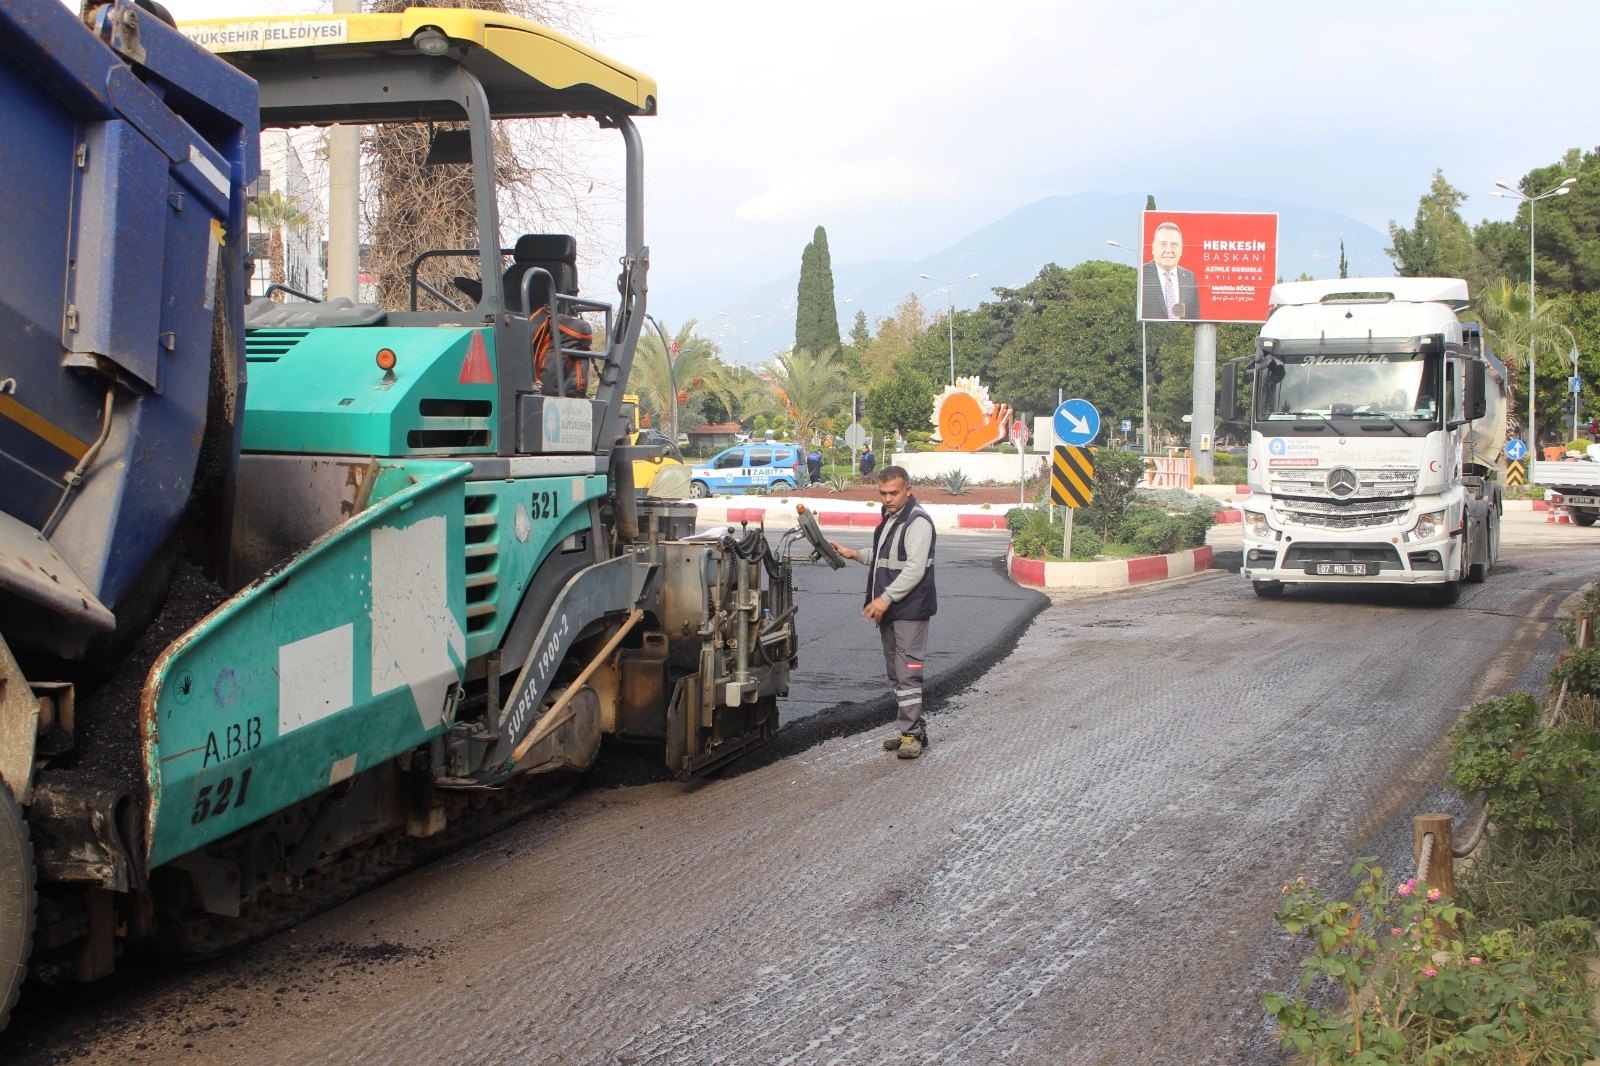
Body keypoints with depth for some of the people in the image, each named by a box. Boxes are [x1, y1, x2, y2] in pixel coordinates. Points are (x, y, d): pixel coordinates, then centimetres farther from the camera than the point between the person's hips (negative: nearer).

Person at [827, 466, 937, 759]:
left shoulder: (917, 521, -15)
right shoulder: (890, 518, 16)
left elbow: (914, 569, -21)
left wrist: (886, 598, -23)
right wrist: (855, 555, 17)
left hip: (910, 610, -10)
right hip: (888, 610, 10)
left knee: (907, 673, -10)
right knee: (895, 673, 14)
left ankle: (912, 733, -7)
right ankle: (910, 729, 21)